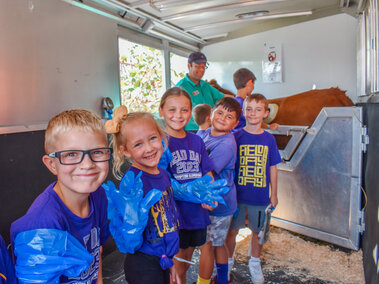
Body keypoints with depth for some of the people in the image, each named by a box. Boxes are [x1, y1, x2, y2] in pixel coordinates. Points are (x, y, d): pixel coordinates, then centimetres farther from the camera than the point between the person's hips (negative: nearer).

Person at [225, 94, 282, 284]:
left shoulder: (269, 139, 0)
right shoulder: (236, 136, -6)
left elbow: (272, 168, 6)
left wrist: (274, 194, 8)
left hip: (260, 196, 2)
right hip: (238, 194, -1)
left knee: (258, 231, 16)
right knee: (232, 230, 10)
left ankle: (255, 263, 38)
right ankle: (228, 262, 32)